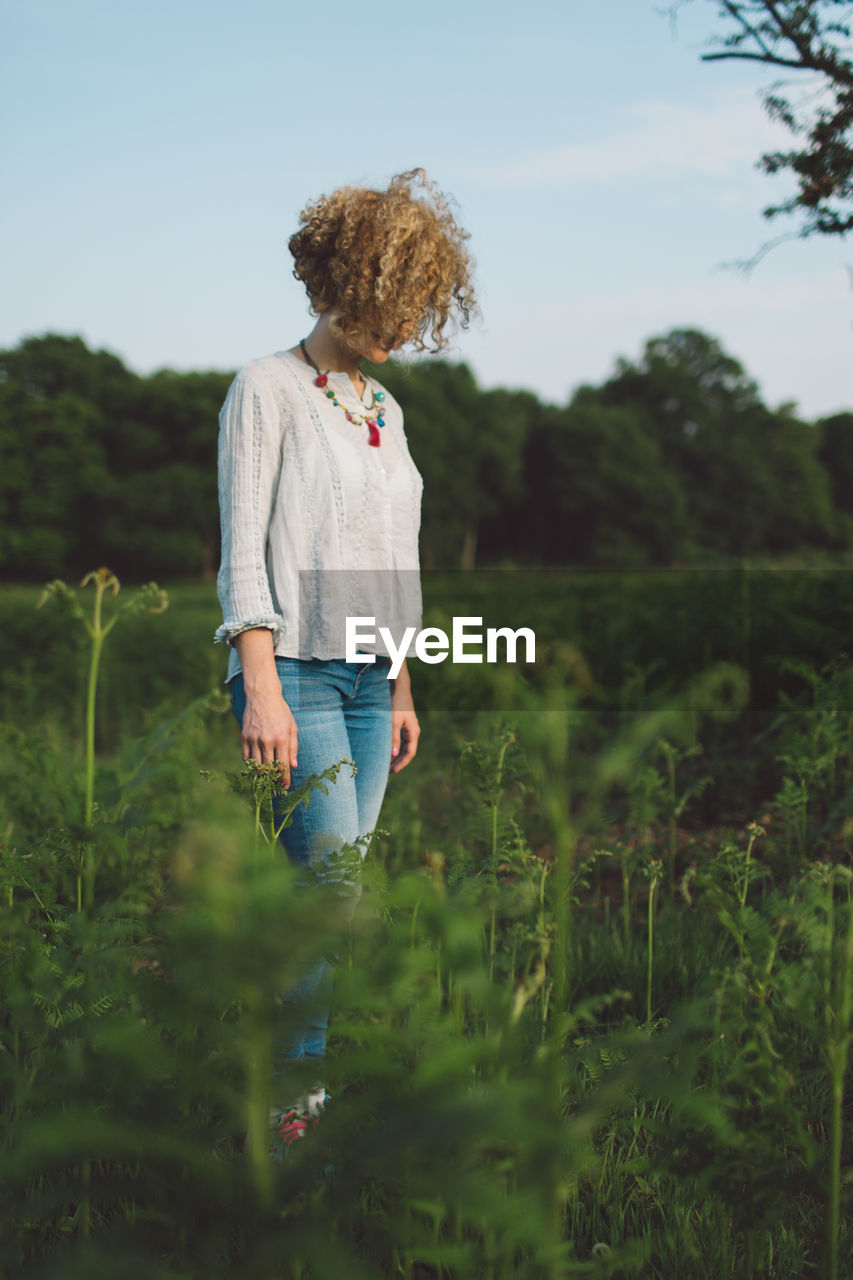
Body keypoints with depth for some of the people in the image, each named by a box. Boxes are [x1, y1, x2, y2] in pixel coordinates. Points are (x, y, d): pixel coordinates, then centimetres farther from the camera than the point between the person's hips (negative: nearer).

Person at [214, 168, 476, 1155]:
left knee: (328, 887, 4)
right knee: (337, 882, -13)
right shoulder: (267, 389, -3)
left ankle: (292, 1076, 11)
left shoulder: (383, 409, 18)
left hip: (368, 676, 6)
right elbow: (244, 552, -9)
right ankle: (293, 1085, -3)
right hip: (294, 666, -6)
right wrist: (261, 688, -17)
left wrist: (401, 691, 19)